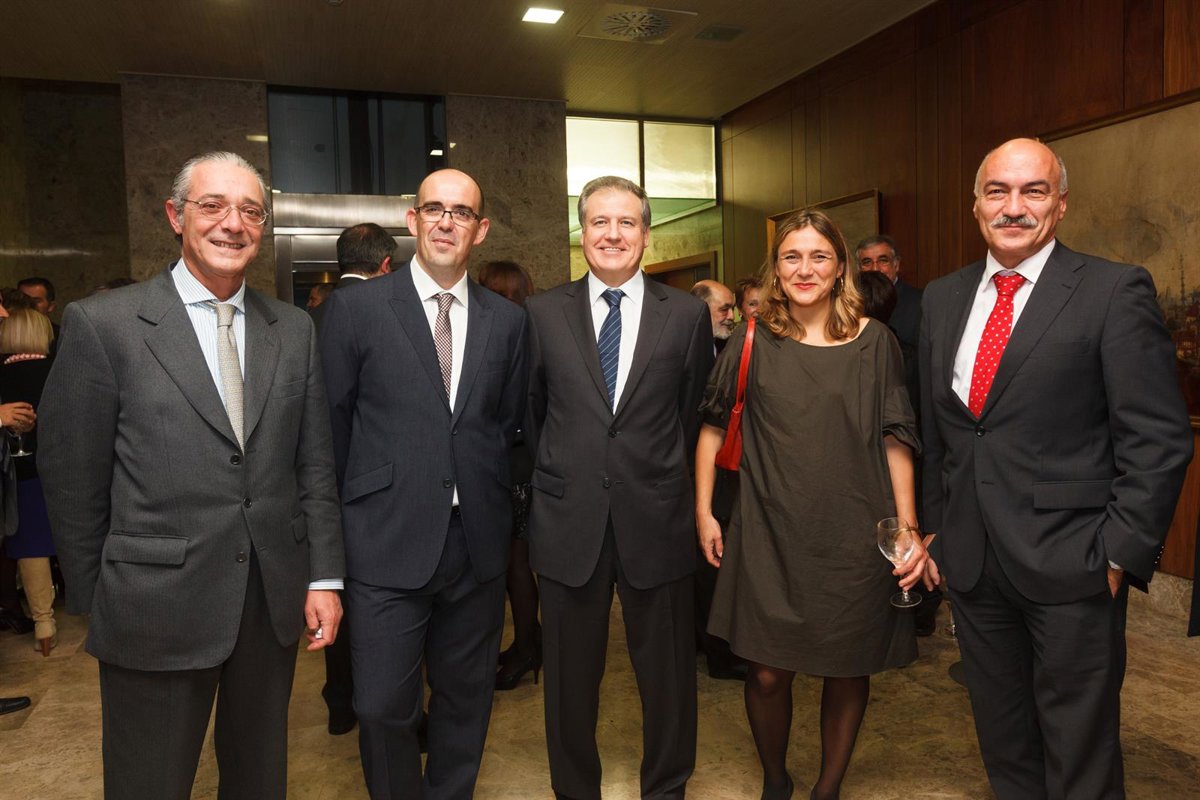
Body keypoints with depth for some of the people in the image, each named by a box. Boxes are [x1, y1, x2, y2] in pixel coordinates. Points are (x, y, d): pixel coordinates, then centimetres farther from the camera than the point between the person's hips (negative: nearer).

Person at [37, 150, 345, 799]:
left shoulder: (294, 330, 4)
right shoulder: (103, 324, -7)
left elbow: (315, 464, 5)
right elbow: (72, 479, -3)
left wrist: (324, 577, 1)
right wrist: (97, 599, 2)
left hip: (275, 601, 3)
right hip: (156, 611, -3)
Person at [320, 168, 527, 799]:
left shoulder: (508, 320, 7)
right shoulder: (355, 307, -2)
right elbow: (332, 426, 0)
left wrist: (496, 504, 6)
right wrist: (344, 521, 1)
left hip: (477, 541, 3)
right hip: (387, 541, -3)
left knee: (465, 698, 16)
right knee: (383, 707, 5)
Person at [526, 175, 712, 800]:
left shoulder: (687, 315, 1)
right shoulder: (543, 313, 2)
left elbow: (693, 416, 8)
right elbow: (531, 414, 11)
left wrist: (661, 481, 11)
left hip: (656, 520, 0)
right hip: (568, 522, 1)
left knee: (667, 674, 14)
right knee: (570, 676, 15)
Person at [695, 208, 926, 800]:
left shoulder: (874, 342, 1)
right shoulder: (753, 340, 1)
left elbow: (895, 439, 2)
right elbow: (713, 424, 7)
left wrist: (908, 528, -5)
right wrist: (703, 512, 3)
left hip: (853, 535, 1)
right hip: (769, 533, 0)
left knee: (847, 669, 12)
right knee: (767, 673, 4)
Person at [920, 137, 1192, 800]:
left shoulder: (1115, 291, -7)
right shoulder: (944, 298, 8)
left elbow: (1158, 439, -9)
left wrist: (1121, 552, -12)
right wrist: (936, 531, 11)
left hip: (1071, 567, -4)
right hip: (972, 563, 5)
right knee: (1003, 745, 20)